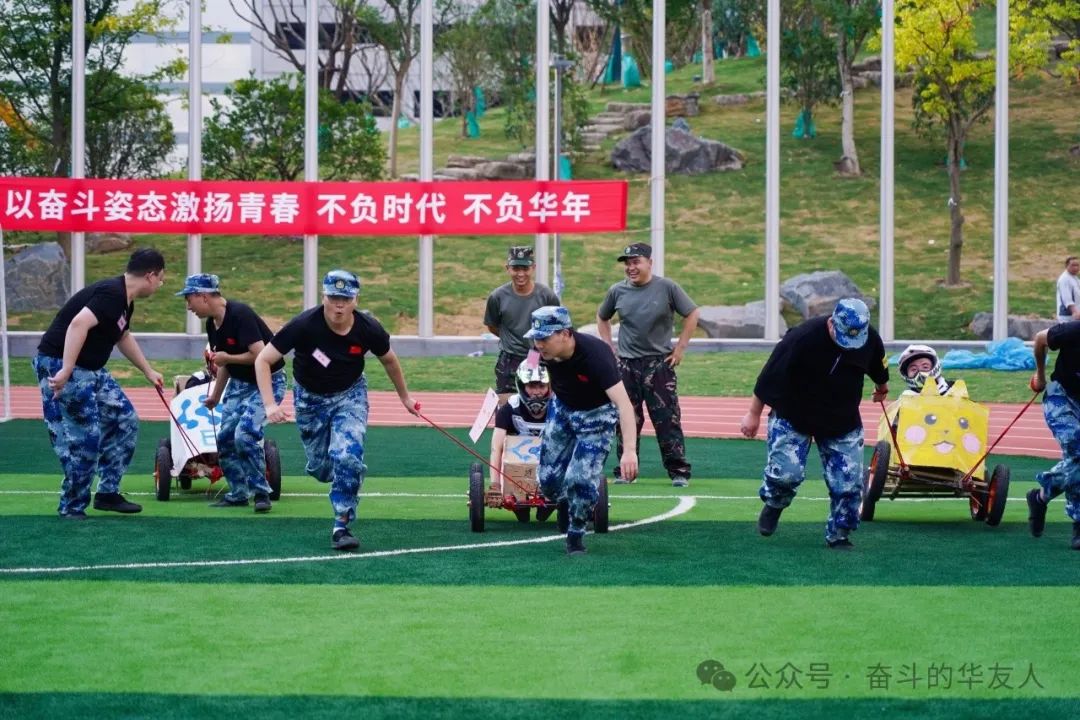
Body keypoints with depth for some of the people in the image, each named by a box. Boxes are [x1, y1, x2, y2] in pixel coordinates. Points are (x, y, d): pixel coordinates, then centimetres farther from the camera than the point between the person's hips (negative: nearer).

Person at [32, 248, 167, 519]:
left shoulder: (124, 301, 12)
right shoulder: (111, 294, -21)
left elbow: (123, 337, 32)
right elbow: (78, 324, -35)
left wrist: (148, 371, 40)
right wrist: (66, 371, -41)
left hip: (90, 369, 10)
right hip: (59, 365, -10)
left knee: (125, 421, 9)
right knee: (85, 436, -11)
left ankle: (107, 493, 15)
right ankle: (72, 506, 3)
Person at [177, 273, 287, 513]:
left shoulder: (239, 315, -24)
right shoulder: (212, 324, 3)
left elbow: (261, 355, -29)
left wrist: (228, 358, -17)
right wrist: (215, 396, 23)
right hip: (239, 382, 9)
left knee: (244, 435, -22)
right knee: (225, 437, 3)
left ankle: (261, 492, -6)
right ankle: (238, 494, 18)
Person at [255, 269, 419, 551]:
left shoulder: (368, 329, -21)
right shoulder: (305, 325, -29)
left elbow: (389, 360, 2)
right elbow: (263, 360, -24)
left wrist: (404, 396, 14)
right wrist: (269, 404, -35)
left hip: (350, 395, 0)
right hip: (310, 398, 0)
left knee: (347, 457, -21)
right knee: (320, 468, 7)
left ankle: (342, 526, -8)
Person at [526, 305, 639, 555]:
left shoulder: (594, 355, -39)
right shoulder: (546, 351, -22)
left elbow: (623, 403, -46)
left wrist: (629, 450, -55)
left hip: (596, 415, -5)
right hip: (562, 408, 5)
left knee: (581, 479, -16)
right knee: (548, 478, 3)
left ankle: (576, 533, 10)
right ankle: (563, 507, 36)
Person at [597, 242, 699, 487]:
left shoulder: (667, 288, -5)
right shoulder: (617, 291, 4)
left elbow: (692, 314, 1)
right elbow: (602, 318, 20)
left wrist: (680, 348, -2)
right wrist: (609, 348, 10)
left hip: (659, 363, -3)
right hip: (626, 364, 3)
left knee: (668, 419, -6)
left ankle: (678, 471, -3)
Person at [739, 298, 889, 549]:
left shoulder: (871, 340, -14)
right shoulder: (803, 338, -28)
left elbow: (878, 370, 12)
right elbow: (770, 375, -17)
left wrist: (882, 386, 32)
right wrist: (754, 414, -9)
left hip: (842, 422, 3)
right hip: (792, 417, -3)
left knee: (849, 482, -4)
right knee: (786, 472, -15)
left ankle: (839, 535, 15)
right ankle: (774, 505, 18)